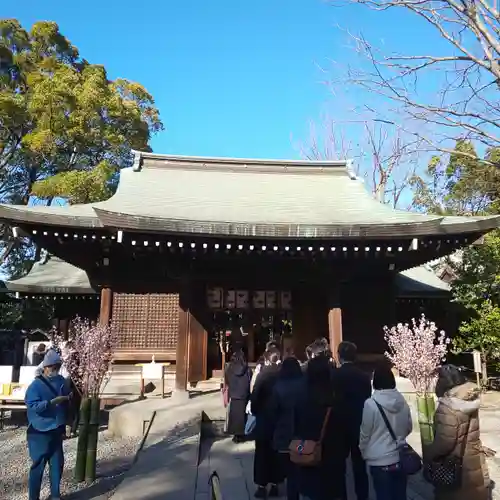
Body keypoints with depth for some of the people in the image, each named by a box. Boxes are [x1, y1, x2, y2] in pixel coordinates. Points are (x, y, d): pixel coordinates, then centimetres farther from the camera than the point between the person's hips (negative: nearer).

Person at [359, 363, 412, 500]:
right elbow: (409, 428, 10)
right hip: (400, 458, 4)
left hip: (380, 461, -4)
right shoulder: (402, 401, -6)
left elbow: (365, 433, -8)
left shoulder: (371, 403, -19)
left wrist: (364, 452, 10)